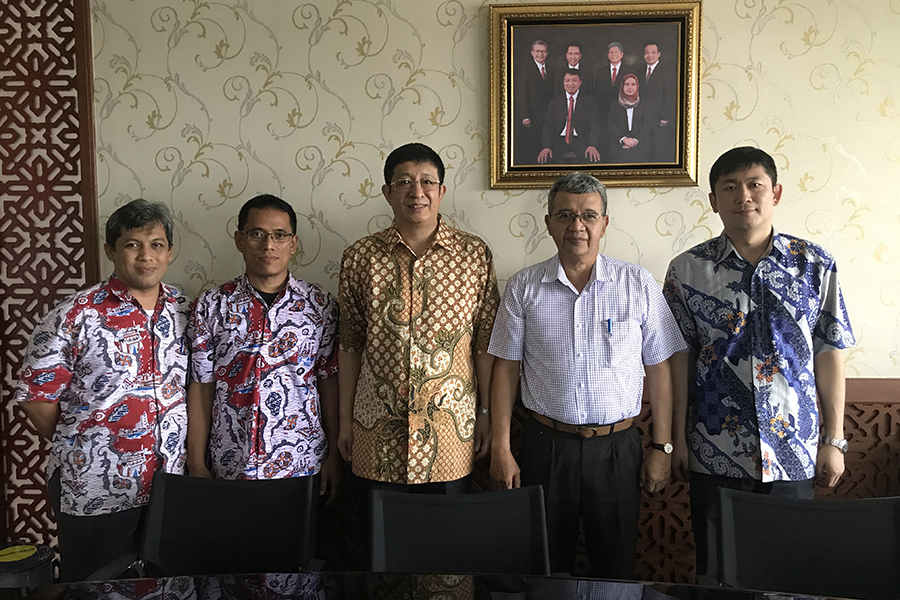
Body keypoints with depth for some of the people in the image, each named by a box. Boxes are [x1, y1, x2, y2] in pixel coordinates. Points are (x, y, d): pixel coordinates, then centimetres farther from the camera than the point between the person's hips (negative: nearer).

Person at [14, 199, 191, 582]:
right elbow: (35, 396, -6)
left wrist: (194, 458, 5)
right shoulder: (76, 317, -9)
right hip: (95, 493, -4)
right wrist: (75, 448, 1)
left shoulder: (185, 312, 4)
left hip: (172, 487, 4)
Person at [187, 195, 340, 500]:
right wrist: (197, 465, -2)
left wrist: (334, 455, -1)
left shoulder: (320, 305, -1)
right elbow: (201, 387, 0)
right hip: (230, 466, 0)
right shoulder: (211, 305, 0)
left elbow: (329, 382, 1)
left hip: (302, 464, 0)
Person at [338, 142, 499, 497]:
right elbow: (350, 344, 4)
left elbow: (485, 342, 2)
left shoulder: (474, 255, -1)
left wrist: (486, 413, 2)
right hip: (377, 428, 1)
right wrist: (345, 420, 6)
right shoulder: (360, 257, 0)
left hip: (450, 424, 0)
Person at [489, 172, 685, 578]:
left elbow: (658, 369, 2)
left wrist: (661, 448, 1)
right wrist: (500, 449, -2)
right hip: (544, 446, 0)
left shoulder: (638, 284, 0)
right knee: (546, 570, 13)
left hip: (617, 448, 0)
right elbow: (506, 368, 2)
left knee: (616, 569, 13)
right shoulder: (523, 287, 1)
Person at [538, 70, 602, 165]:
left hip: (582, 143, -1)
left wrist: (592, 145, -17)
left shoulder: (590, 100, 12)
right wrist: (546, 146, -13)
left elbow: (595, 125, 2)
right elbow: (548, 125, 7)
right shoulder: (554, 102, 15)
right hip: (559, 142, 1)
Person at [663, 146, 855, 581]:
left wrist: (834, 440, 2)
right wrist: (679, 438, 2)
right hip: (716, 453, 0)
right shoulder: (687, 270, -2)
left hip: (794, 454, 1)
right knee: (716, 572, 11)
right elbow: (681, 357, 1)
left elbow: (829, 354, 3)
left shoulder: (816, 265, 0)